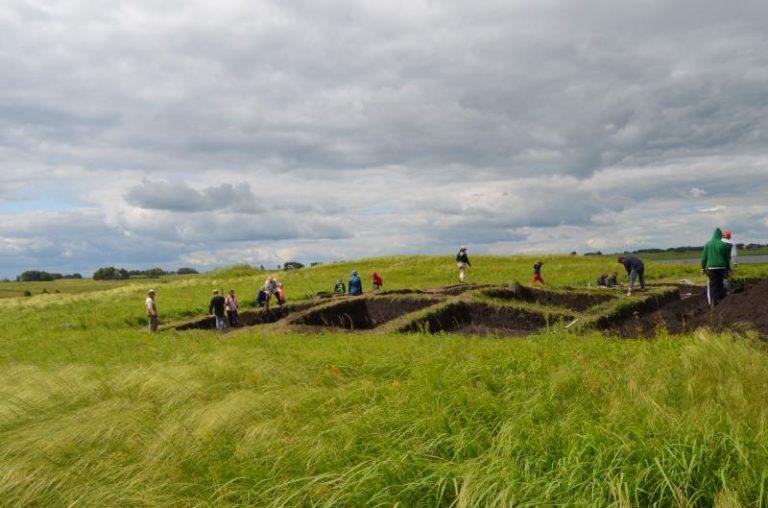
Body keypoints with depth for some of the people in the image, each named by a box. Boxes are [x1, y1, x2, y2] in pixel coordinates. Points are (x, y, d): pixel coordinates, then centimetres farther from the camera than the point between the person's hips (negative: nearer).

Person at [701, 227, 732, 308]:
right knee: (720, 284, 13)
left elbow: (704, 257, 2)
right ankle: (720, 300, 16)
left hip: (711, 267, 0)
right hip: (721, 267, 0)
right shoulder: (723, 244, -4)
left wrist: (703, 267, 9)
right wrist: (728, 268, 12)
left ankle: (713, 303, -2)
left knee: (712, 285, 2)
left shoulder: (708, 244, -1)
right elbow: (727, 258, 2)